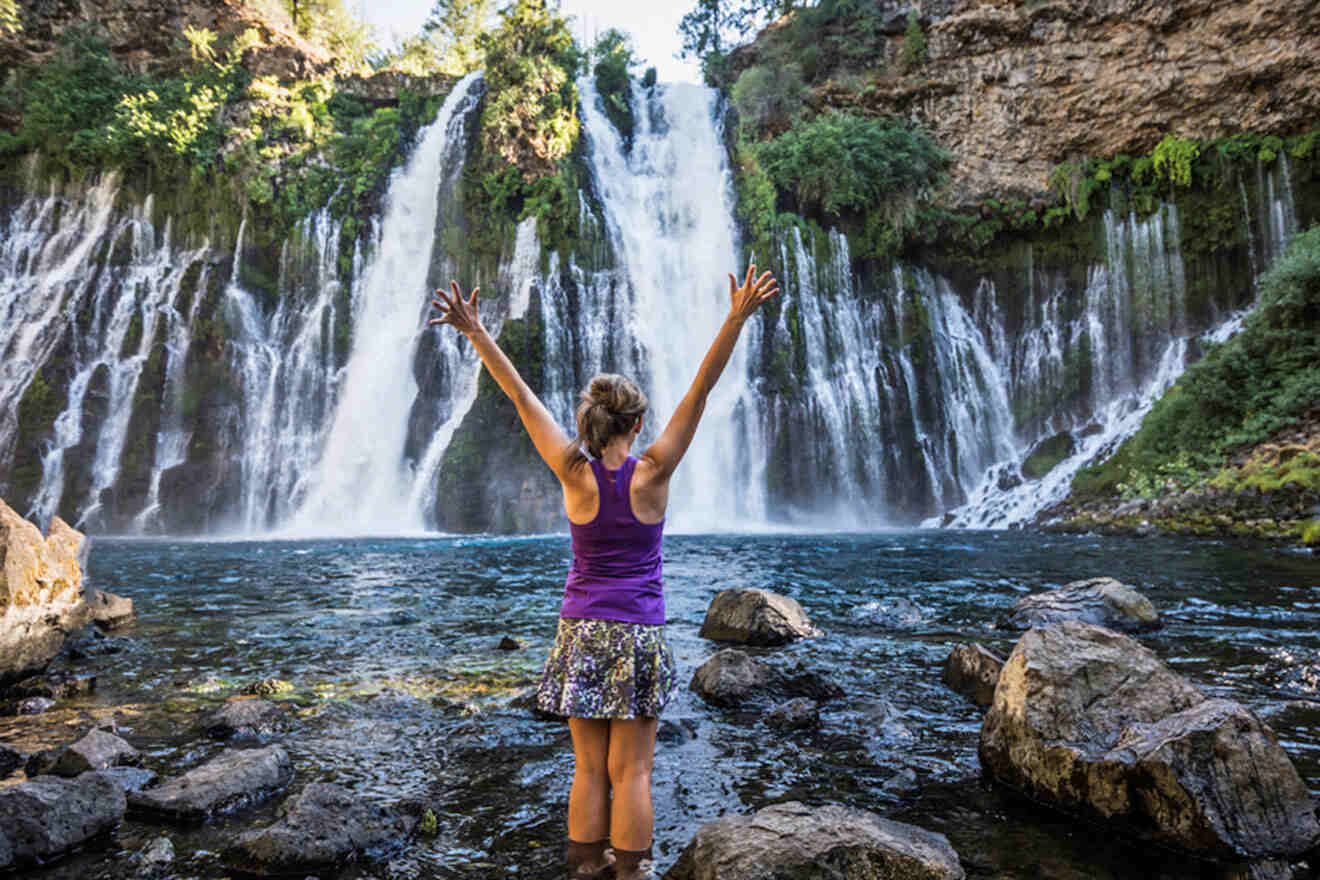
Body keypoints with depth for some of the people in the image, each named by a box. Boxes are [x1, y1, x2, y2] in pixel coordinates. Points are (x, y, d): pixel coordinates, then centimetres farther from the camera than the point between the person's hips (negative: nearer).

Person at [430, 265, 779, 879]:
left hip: (581, 630, 2)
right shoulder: (651, 474, -11)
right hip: (638, 633, -2)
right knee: (630, 772, 6)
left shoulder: (575, 473, -7)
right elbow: (700, 391, -13)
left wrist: (474, 331, -2)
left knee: (589, 768, 12)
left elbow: (521, 396, -5)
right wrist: (737, 319, -15)